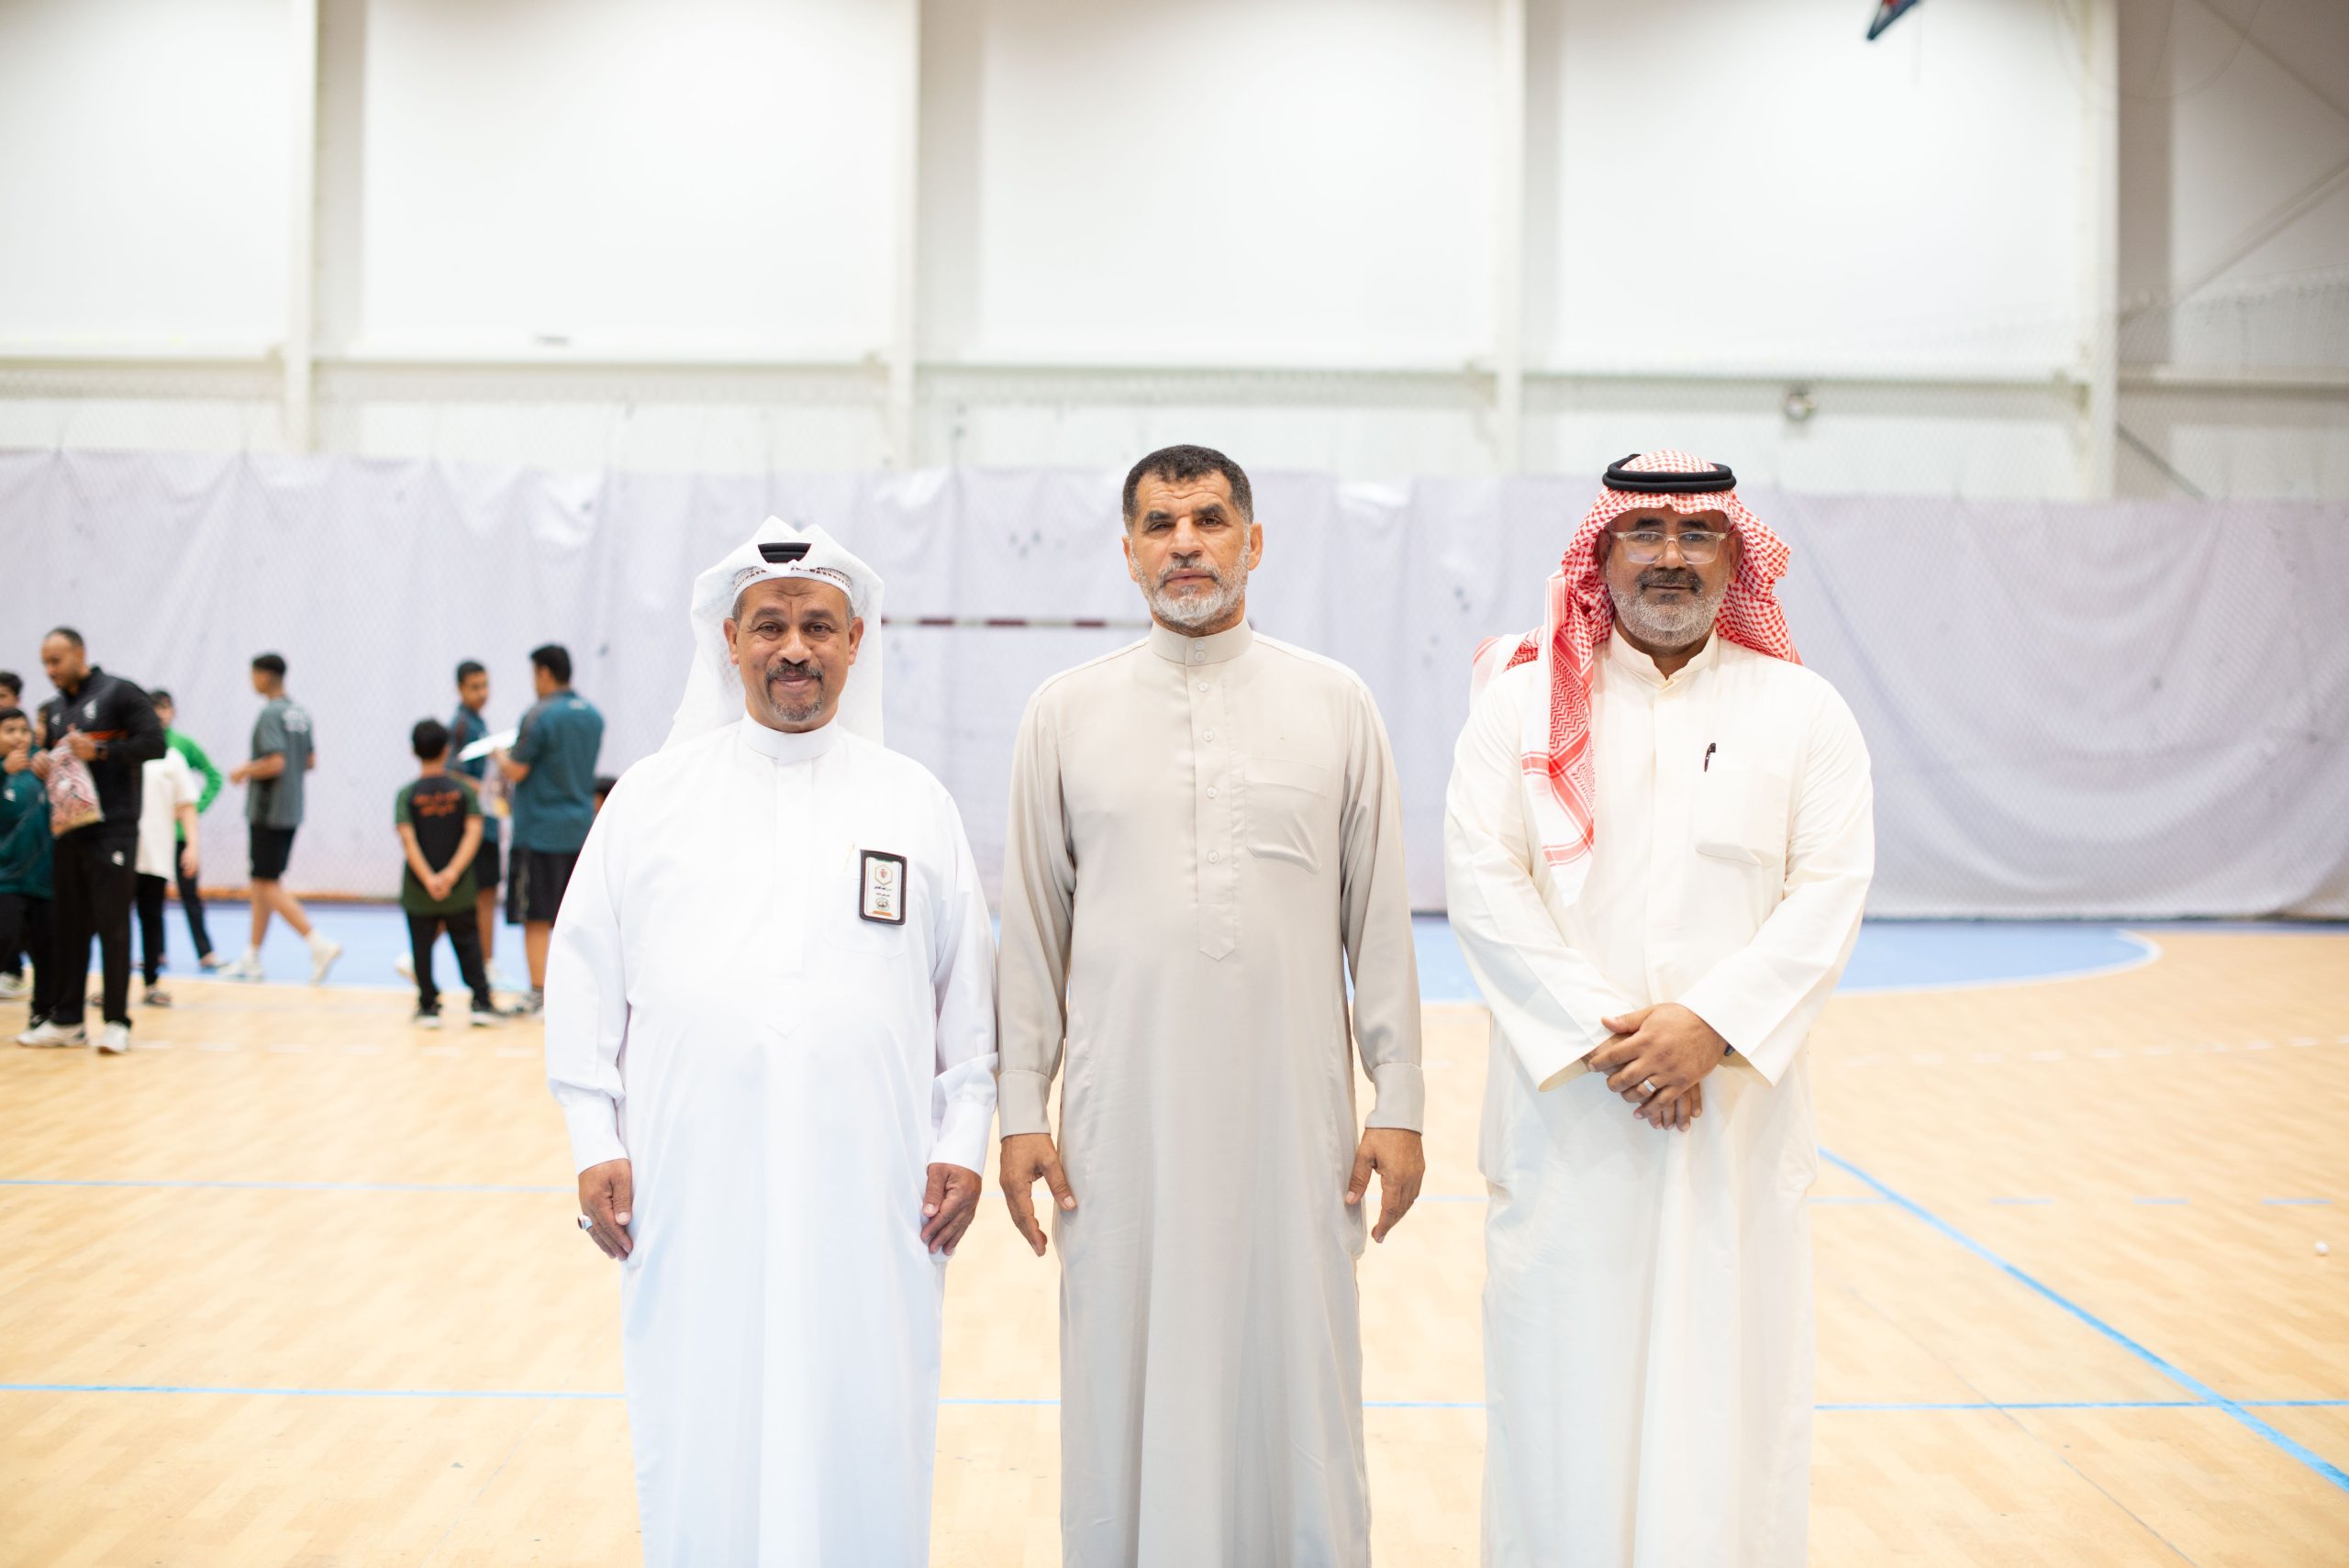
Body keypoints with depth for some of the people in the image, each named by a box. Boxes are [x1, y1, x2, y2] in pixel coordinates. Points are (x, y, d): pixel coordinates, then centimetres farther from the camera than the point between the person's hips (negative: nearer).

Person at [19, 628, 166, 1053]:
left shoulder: (118, 693, -3)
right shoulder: (54, 709, 18)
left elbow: (154, 743, -11)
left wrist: (99, 751, -18)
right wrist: (42, 766, 2)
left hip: (112, 830, -7)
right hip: (67, 830, 7)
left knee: (112, 925, -5)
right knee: (67, 926, 8)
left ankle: (117, 1022, -1)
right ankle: (66, 1020, 15)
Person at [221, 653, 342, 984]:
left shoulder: (270, 714, -16)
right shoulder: (300, 712, 11)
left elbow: (275, 763, -24)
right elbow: (311, 761, 16)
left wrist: (245, 771, -7)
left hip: (267, 813, -9)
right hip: (292, 811, 9)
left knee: (269, 885, -6)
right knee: (264, 882, 15)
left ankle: (320, 944, -16)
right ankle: (252, 960, 21)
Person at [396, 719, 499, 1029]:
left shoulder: (407, 794, -4)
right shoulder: (463, 789, -1)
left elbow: (407, 838, -15)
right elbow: (473, 831, -13)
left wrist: (428, 879, -19)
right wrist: (453, 872, -17)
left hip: (419, 890, -1)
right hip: (460, 888, 1)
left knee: (422, 948, 8)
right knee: (468, 945, 10)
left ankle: (429, 1006, 11)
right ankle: (482, 1003, 5)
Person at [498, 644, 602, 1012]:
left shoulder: (539, 717, -14)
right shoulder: (593, 715, 9)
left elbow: (516, 771, -13)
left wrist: (499, 757, 8)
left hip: (540, 830, -7)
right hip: (580, 829, 7)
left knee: (536, 918, -1)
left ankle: (538, 993, -1)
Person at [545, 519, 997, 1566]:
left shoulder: (916, 803, 8)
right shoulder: (652, 795, 7)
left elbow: (969, 989, 9)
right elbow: (584, 972, 7)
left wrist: (962, 1145, 3)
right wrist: (596, 1143, 1)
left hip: (869, 1193, 0)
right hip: (691, 1185, 0)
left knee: (861, 1444, 4)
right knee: (697, 1446, 5)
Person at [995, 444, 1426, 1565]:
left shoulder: (1336, 704, 4)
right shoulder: (1066, 711, 4)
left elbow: (1379, 919, 4)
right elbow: (1032, 926, 6)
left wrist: (1398, 1105, 1)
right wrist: (1020, 1112, 2)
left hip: (1292, 1115, 0)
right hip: (1125, 1120, 0)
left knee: (1296, 1387, 7)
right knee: (1131, 1392, 7)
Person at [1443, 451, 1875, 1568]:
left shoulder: (1800, 710, 7)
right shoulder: (1525, 699, 4)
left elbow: (1832, 887, -2)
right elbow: (1481, 879, -4)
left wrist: (1713, 1025, -14)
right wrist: (1598, 1031, -12)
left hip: (1735, 1098, 1)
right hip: (1566, 1106, -1)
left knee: (1728, 1365, 5)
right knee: (1562, 1374, 3)